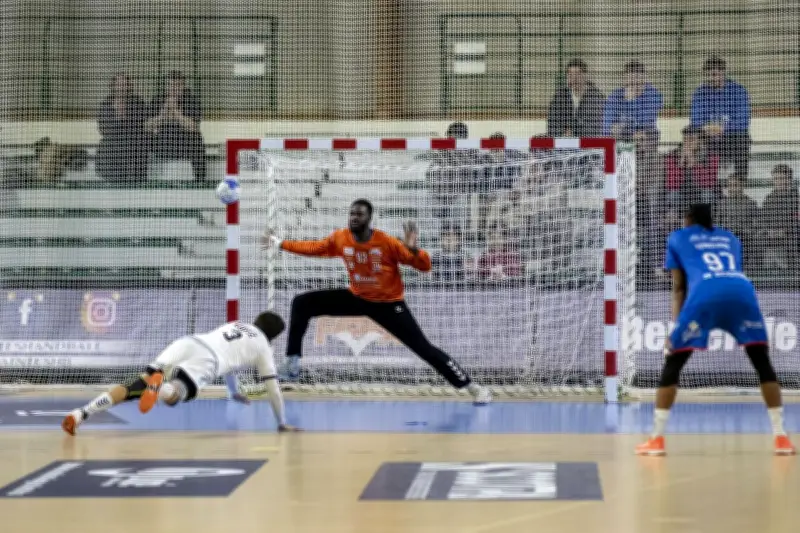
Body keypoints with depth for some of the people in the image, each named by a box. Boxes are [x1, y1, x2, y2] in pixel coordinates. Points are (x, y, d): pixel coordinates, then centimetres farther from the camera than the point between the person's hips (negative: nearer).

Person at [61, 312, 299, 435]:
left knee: (136, 387, -10)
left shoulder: (235, 325, 41)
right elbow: (273, 387, 26)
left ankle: (81, 414, -29)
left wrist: (235, 392, 73)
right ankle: (160, 386, -68)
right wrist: (283, 423, 38)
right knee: (172, 395, -30)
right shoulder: (264, 347, 25)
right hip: (206, 360, -5)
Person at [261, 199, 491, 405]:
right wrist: (280, 243, 6)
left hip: (388, 304, -4)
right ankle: (293, 358, 3)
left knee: (424, 348, -10)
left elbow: (425, 266, -23)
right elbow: (315, 248, 7)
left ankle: (472, 387, -1)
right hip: (357, 298, 4)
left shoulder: (387, 242, -25)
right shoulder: (340, 238, -12)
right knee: (302, 303, -8)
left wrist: (413, 249, -44)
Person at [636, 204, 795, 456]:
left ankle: (657, 439, 7)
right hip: (742, 291, 2)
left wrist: (675, 326, 18)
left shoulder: (678, 238, 29)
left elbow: (679, 288, 22)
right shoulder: (730, 238, 36)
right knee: (763, 364, 16)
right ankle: (781, 437, 11)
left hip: (704, 294, -2)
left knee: (672, 365, 10)